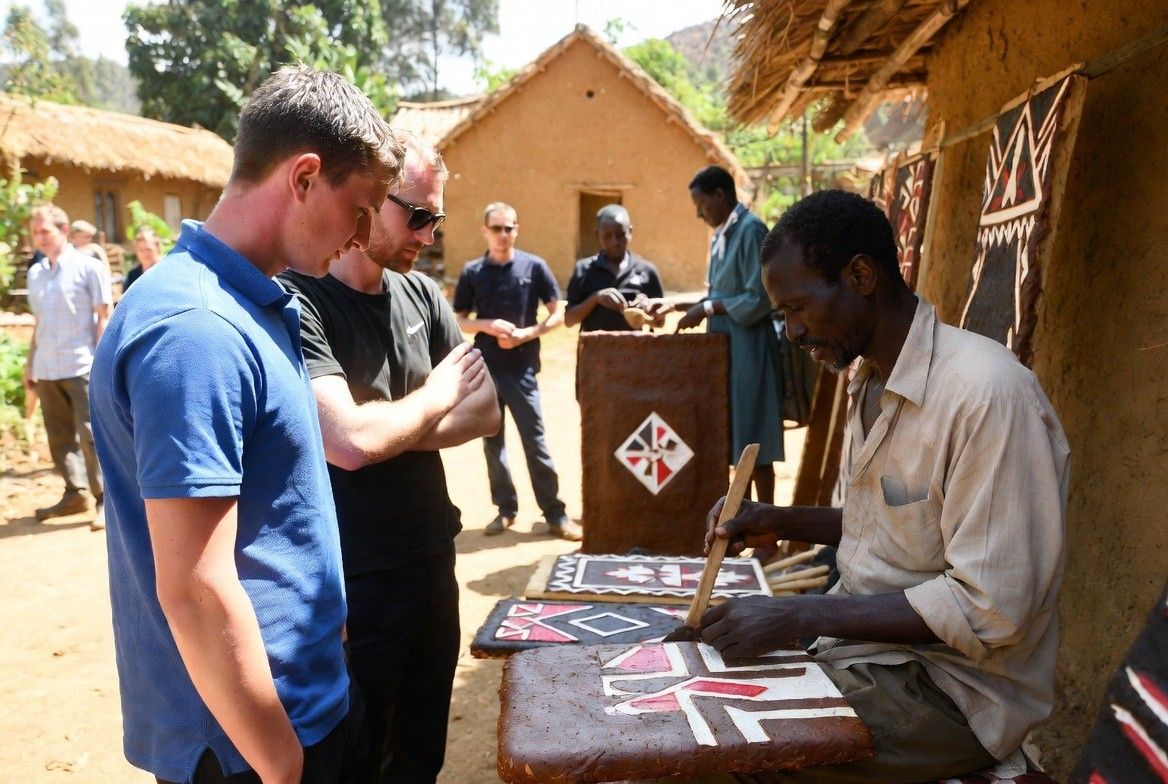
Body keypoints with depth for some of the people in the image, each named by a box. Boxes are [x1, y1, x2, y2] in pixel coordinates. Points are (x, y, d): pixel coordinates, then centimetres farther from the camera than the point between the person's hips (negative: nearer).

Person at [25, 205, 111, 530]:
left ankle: (105, 498, 1)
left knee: (91, 435, -6)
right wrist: (30, 365, 16)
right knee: (59, 436, 11)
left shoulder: (88, 267, -3)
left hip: (82, 367, -6)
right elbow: (39, 323, 18)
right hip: (47, 370, 6)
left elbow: (104, 319, -5)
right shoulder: (35, 273, 13)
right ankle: (74, 493, 21)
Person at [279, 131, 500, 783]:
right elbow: (349, 442, -30)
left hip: (434, 563, 7)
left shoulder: (421, 294, 4)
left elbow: (486, 413, 0)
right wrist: (435, 395, -12)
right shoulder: (299, 302, -17)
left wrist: (386, 433, -16)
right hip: (353, 584, -6)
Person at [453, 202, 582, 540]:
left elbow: (557, 315, 1)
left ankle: (556, 515, 8)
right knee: (492, 442, 10)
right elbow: (459, 321, 8)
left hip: (522, 369, -2)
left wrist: (525, 334, -13)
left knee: (535, 442, 0)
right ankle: (505, 509, 24)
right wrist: (488, 326, -12)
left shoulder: (534, 266, -1)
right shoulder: (472, 272, 4)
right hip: (484, 368, 3)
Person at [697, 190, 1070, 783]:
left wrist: (802, 616, -25)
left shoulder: (986, 391, -25)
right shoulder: (871, 382, 5)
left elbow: (991, 609, -25)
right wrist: (781, 522, 1)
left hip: (951, 684, -8)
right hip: (861, 639, 9)